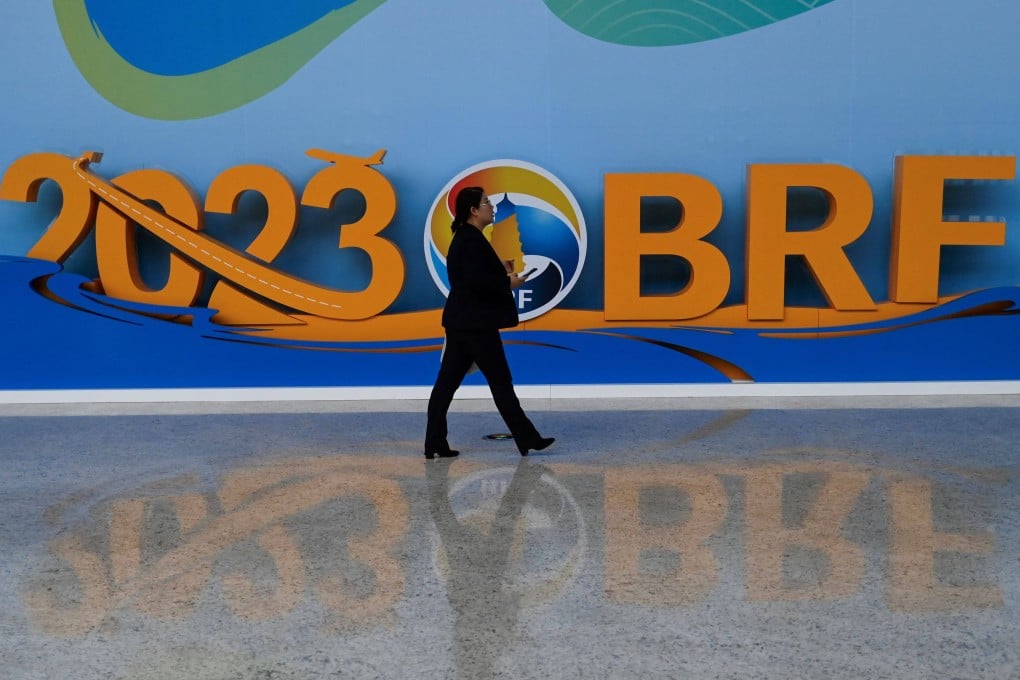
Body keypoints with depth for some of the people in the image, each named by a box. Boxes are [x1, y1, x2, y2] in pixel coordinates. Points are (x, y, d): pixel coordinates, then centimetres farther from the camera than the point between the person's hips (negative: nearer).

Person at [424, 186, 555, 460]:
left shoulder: (464, 237, 15)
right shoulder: (473, 239, -16)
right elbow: (474, 280, -25)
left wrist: (500, 271, 11)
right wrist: (508, 283, -14)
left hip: (461, 321, 10)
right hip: (475, 323, -10)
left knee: (447, 381, 7)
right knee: (501, 381, 0)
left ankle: (434, 444, 10)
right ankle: (527, 439, 10)